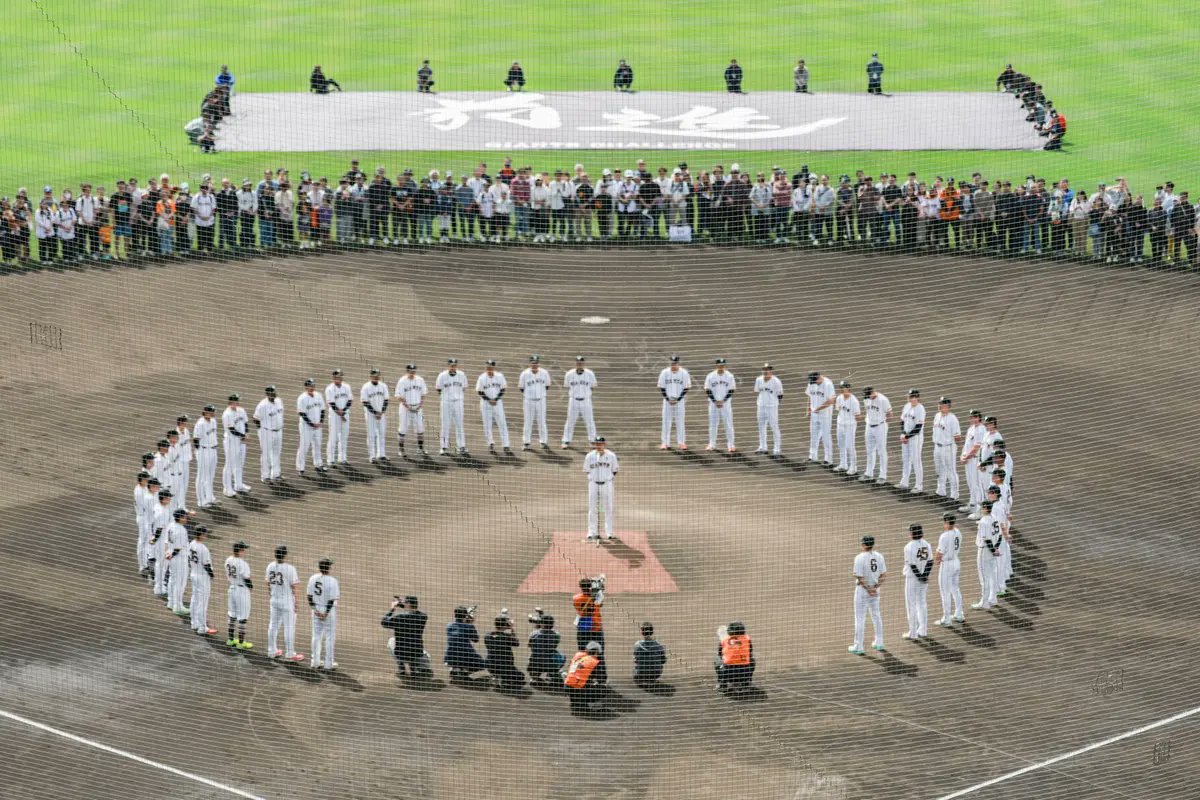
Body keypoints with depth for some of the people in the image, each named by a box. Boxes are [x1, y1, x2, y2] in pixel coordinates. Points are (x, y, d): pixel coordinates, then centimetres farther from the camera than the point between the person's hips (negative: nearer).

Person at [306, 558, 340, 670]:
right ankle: (328, 663, 10)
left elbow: (309, 595, 2)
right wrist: (326, 613, -13)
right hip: (329, 610, -5)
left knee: (316, 635, 15)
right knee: (329, 637, 6)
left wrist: (313, 608, 3)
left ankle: (315, 661, 21)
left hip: (316, 609, 5)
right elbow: (332, 599, -19)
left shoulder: (313, 578, -2)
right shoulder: (332, 581, -19)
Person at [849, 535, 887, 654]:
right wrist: (876, 586, -3)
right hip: (875, 590, 6)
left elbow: (859, 577, -20)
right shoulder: (879, 556, 0)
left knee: (860, 618, 1)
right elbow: (883, 574, 2)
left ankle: (858, 646, 3)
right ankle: (879, 643, 27)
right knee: (876, 615, 19)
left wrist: (868, 589, -12)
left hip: (863, 589, -6)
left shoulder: (860, 558, -18)